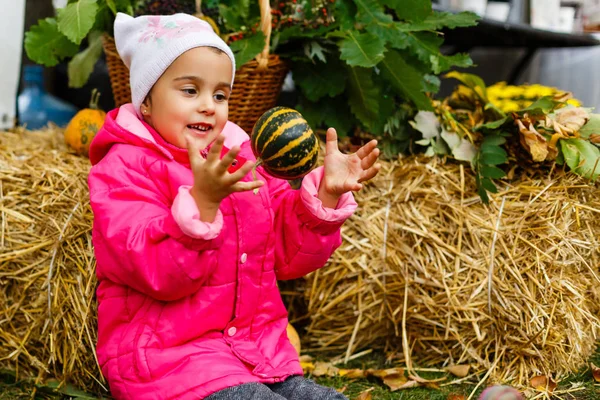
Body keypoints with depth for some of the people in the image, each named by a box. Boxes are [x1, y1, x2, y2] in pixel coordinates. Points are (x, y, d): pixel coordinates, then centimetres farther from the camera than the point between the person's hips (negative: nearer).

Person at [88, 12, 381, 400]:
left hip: (258, 350, 7)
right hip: (167, 359, -6)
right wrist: (201, 199, -37)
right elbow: (160, 272, -22)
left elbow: (289, 253, 9)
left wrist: (325, 193, -7)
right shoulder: (126, 168, -8)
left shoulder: (242, 159, 12)